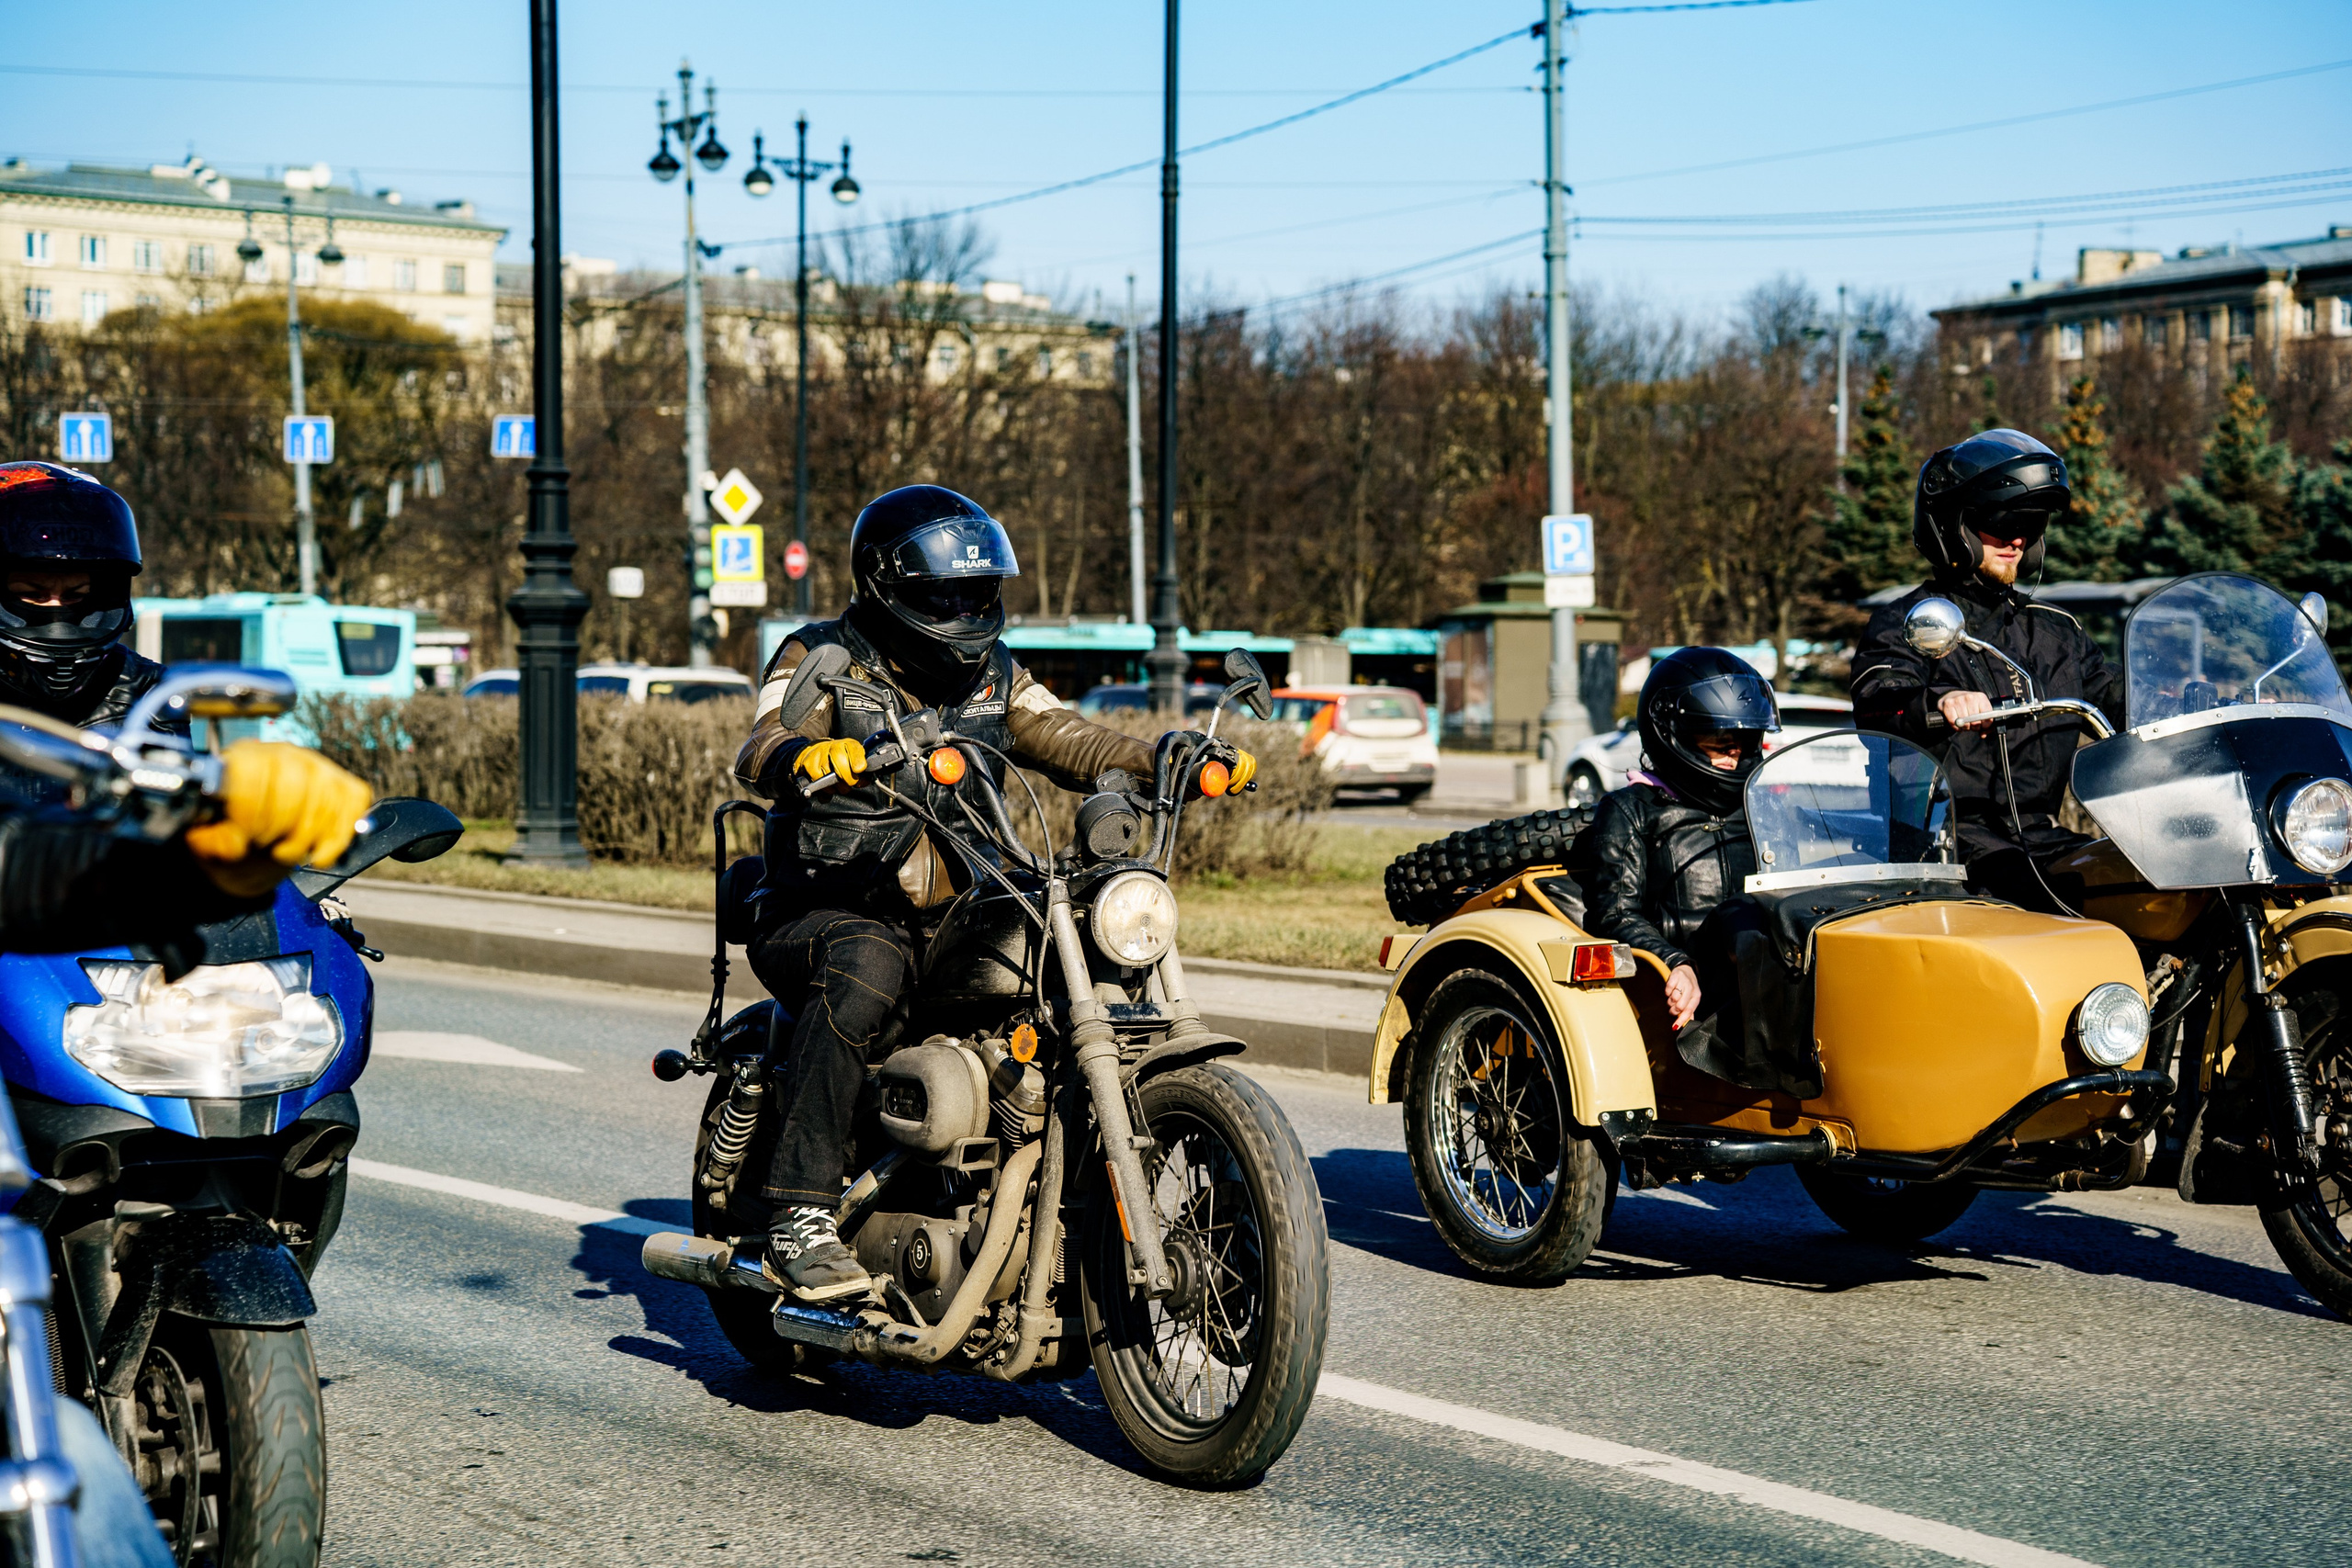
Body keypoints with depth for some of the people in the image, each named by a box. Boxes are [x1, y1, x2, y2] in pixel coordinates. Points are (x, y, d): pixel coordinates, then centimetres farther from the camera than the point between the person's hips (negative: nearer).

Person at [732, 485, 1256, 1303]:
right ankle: (800, 1215, -38)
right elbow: (761, 750, -20)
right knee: (866, 968, -38)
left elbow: (1063, 739, 9)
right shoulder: (819, 660, -3)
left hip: (950, 916, 6)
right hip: (823, 913, -6)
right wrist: (809, 755, -46)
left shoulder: (991, 675, 15)